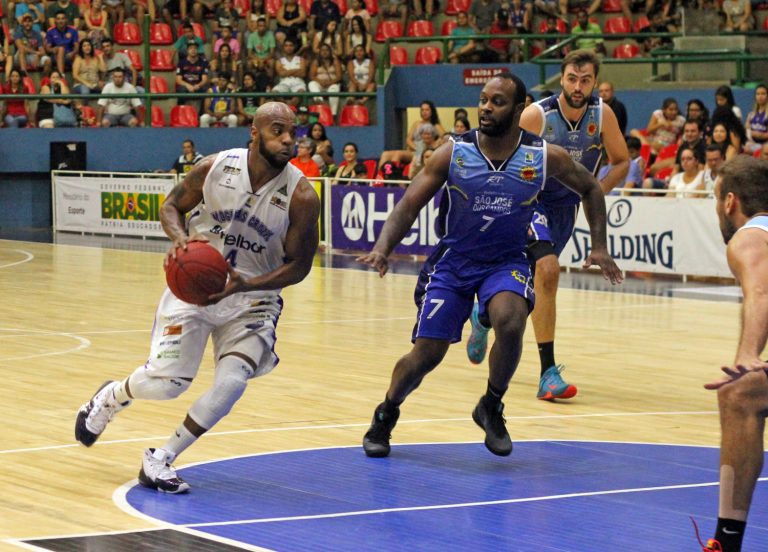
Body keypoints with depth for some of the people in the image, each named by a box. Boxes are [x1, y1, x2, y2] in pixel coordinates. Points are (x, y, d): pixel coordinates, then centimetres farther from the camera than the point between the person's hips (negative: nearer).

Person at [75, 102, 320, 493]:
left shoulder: (301, 196, -16)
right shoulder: (214, 168, -13)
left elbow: (299, 265, -10)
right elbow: (171, 205, 5)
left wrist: (244, 285, -25)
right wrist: (178, 238, -18)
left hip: (252, 299, 0)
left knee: (231, 382, -19)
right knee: (165, 381, -6)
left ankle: (160, 461, -1)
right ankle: (112, 396, 31)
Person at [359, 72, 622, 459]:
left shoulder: (545, 157, -10)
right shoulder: (453, 154, -12)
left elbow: (589, 188, 8)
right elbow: (409, 205, -10)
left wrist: (599, 246, 2)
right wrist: (382, 248, -27)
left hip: (507, 263, 0)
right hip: (452, 262, 0)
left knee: (510, 322, -31)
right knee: (426, 353, -5)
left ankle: (491, 408, -4)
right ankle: (385, 415, 26)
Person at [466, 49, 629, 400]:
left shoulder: (602, 115, -12)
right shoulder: (537, 115, -22)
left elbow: (621, 162, 0)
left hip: (566, 205, 5)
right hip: (531, 201, -5)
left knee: (533, 277, 17)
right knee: (548, 269, -26)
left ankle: (484, 315, 50)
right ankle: (548, 372, -23)